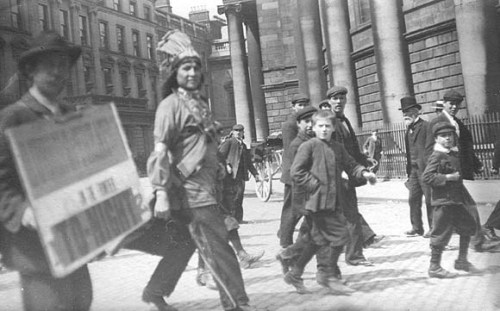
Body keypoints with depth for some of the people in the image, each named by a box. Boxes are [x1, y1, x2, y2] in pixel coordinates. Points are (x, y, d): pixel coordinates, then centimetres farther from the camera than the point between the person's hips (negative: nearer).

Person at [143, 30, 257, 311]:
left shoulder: (201, 104, 18)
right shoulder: (171, 105, -9)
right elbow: (160, 152, -17)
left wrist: (218, 170, 20)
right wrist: (161, 193, -24)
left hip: (206, 188, 9)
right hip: (191, 190, -9)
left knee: (185, 244, 17)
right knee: (219, 248, -6)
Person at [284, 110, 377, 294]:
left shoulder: (338, 148, 14)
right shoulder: (308, 146, -6)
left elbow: (350, 165, 18)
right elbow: (296, 171, -10)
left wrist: (363, 173, -2)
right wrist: (316, 185, -13)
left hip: (334, 201, 8)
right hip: (317, 201, -7)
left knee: (320, 240, 14)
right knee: (339, 236, -8)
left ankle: (295, 273, 27)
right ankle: (327, 275, 10)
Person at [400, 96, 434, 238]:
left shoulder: (426, 126, -8)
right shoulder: (409, 129, 14)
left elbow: (429, 149, -13)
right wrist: (409, 170, 11)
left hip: (424, 169, -7)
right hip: (413, 169, 7)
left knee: (429, 200, 0)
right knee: (413, 199, 7)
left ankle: (433, 228, 11)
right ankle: (416, 228, 16)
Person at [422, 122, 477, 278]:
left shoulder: (455, 154, 12)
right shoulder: (437, 156, -13)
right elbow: (426, 177, -21)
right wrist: (446, 177, -22)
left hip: (456, 200, 9)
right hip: (443, 201, -9)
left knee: (468, 227, 15)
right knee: (441, 233, -4)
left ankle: (462, 260, 29)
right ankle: (434, 267, 7)